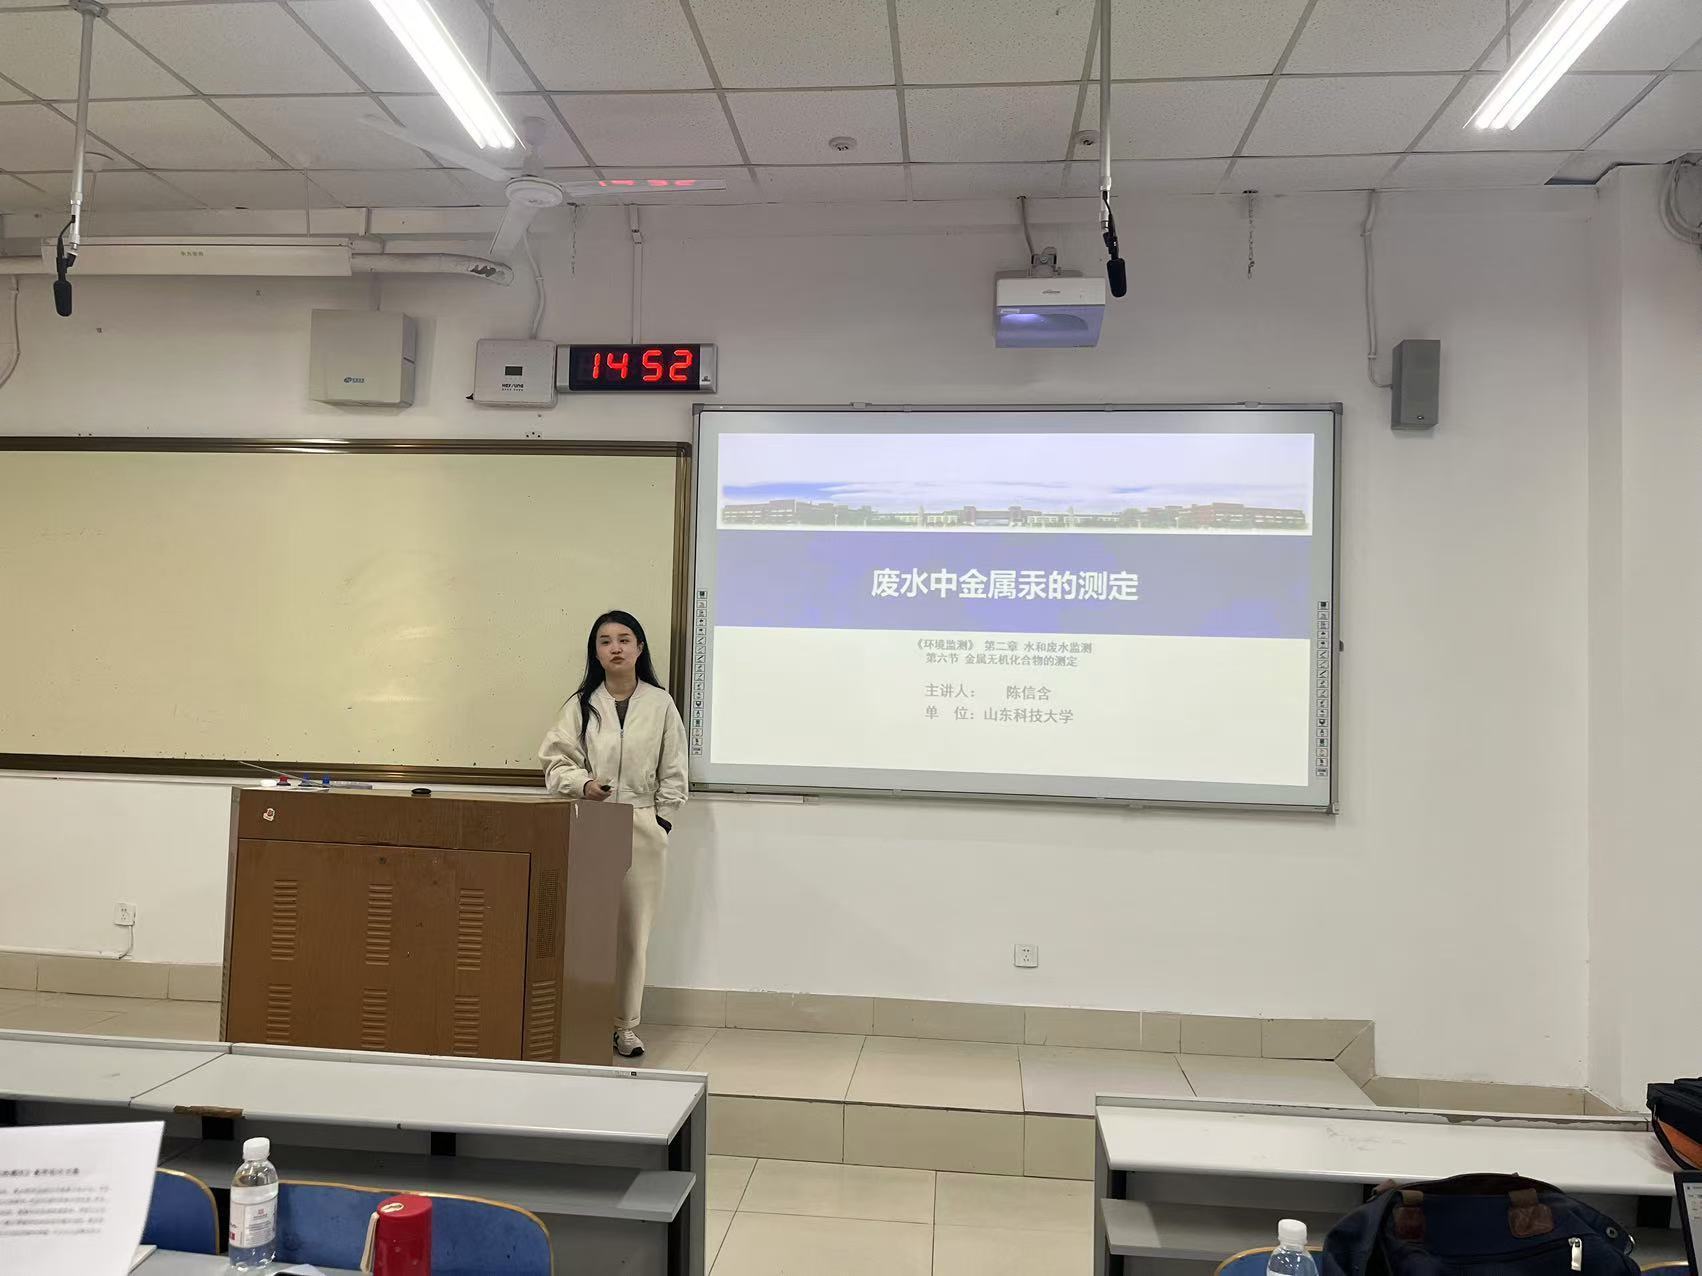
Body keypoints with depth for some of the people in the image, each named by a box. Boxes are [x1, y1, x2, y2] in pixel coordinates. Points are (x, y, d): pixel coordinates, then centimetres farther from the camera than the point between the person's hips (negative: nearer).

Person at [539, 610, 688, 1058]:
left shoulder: (661, 703, 4)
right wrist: (583, 784, -16)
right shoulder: (581, 703, 5)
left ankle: (626, 1024, 15)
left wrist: (661, 819, 0)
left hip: (642, 828, 0)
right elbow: (556, 763, 2)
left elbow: (673, 773, 7)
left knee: (632, 929, 4)